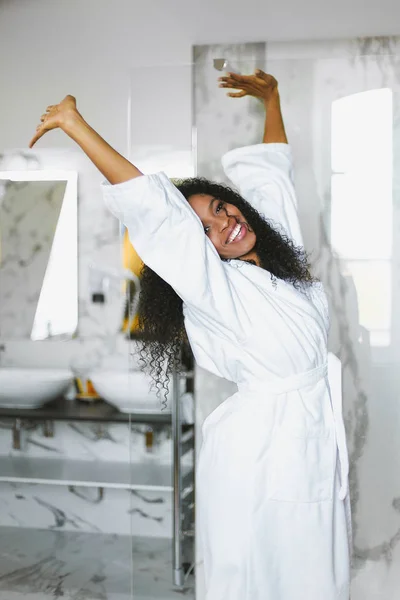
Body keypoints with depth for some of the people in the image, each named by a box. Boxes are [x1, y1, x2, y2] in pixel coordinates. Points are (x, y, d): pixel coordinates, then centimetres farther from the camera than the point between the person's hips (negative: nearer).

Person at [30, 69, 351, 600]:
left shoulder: (281, 240, 6)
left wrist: (271, 98, 25)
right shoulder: (212, 286, -13)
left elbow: (271, 173, 19)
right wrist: (73, 123, -24)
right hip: (259, 458, -6)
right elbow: (150, 208, -22)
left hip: (318, 443, 6)